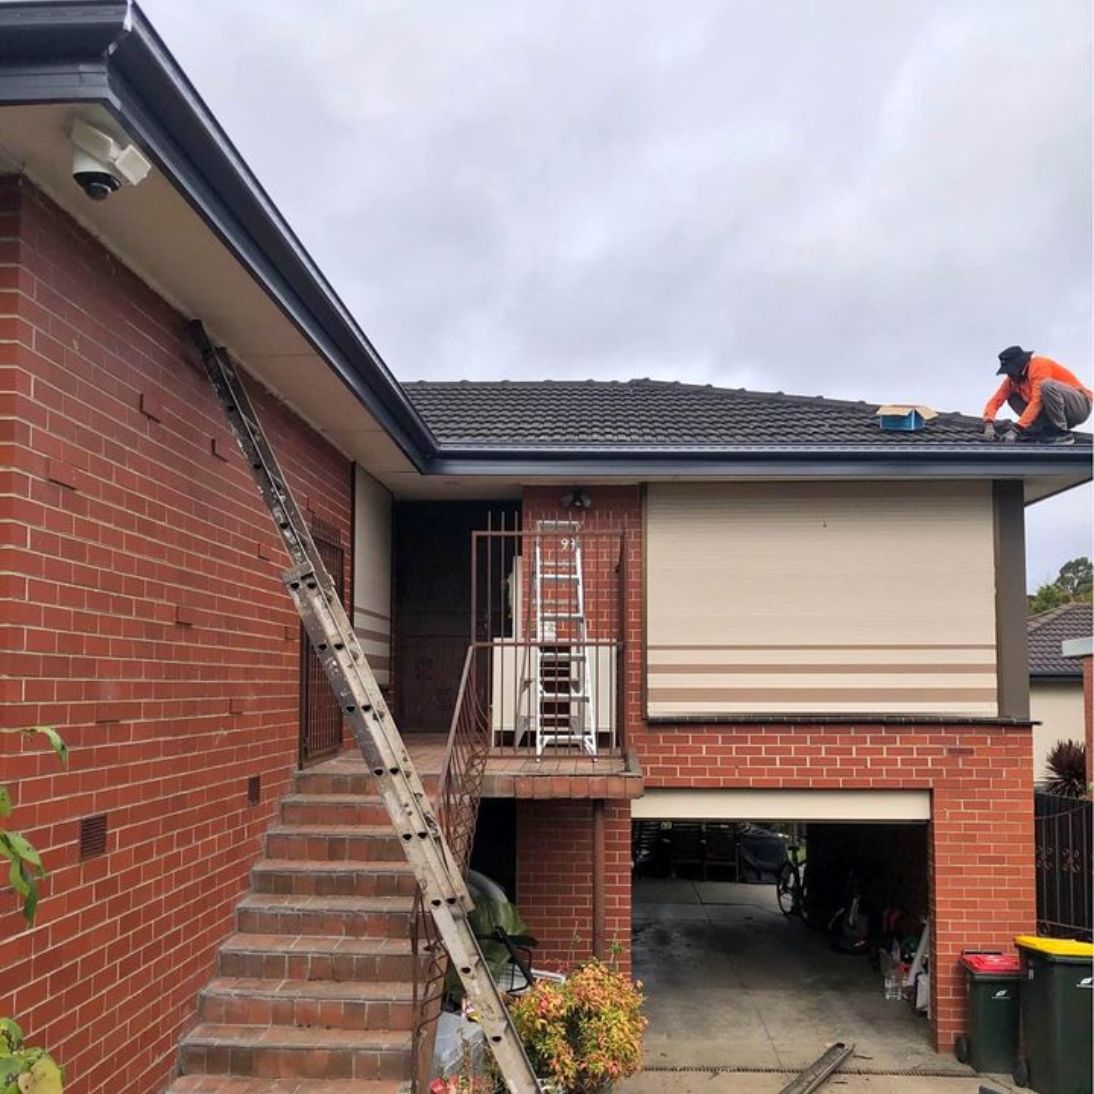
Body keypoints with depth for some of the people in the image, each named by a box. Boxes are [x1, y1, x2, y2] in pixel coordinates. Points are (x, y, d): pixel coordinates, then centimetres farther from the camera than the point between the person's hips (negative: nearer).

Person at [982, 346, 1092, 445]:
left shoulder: (1039, 365, -20)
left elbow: (1037, 401, -29)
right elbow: (995, 401, -2)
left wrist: (1016, 430, -33)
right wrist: (989, 425, -22)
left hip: (1081, 406, -7)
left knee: (1046, 385, -34)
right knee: (1013, 399, -2)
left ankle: (1063, 434, -23)